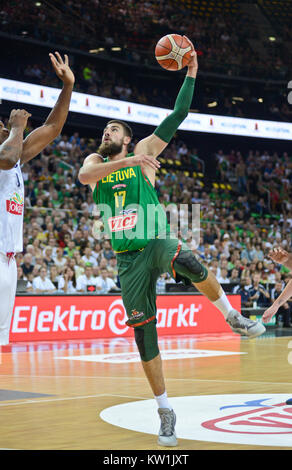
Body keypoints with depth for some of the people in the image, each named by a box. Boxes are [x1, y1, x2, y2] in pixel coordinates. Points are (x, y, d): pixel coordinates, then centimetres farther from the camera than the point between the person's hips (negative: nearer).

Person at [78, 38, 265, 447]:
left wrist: (190, 75, -3)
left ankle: (233, 317, -9)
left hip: (157, 243, -2)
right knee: (144, 337, 0)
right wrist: (128, 161, -24)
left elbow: (178, 116, 2)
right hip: (128, 258, 2)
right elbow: (84, 175, -14)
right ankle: (165, 413, 13)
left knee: (189, 264, -37)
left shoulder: (143, 151, 8)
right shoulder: (96, 161, 11)